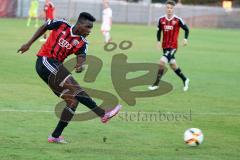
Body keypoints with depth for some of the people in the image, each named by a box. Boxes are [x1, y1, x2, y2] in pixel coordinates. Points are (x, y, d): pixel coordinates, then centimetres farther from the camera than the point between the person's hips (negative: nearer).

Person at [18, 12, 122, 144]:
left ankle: (55, 136, 2)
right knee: (72, 86, -23)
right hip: (44, 61, -6)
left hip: (54, 70, 6)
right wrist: (29, 44, 10)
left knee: (73, 101, -3)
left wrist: (80, 64, -40)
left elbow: (81, 55, -17)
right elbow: (44, 27, 9)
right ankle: (102, 114, -33)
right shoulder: (61, 25, -7)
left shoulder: (82, 43, 1)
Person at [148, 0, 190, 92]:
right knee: (172, 64, 14)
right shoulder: (161, 20, 2)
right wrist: (158, 41, 2)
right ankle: (185, 80, 35)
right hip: (165, 46, 5)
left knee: (162, 62, -17)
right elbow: (159, 31, 15)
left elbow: (186, 29, 2)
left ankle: (156, 84, -11)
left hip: (173, 46, -5)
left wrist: (185, 39, -11)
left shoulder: (178, 20, -9)